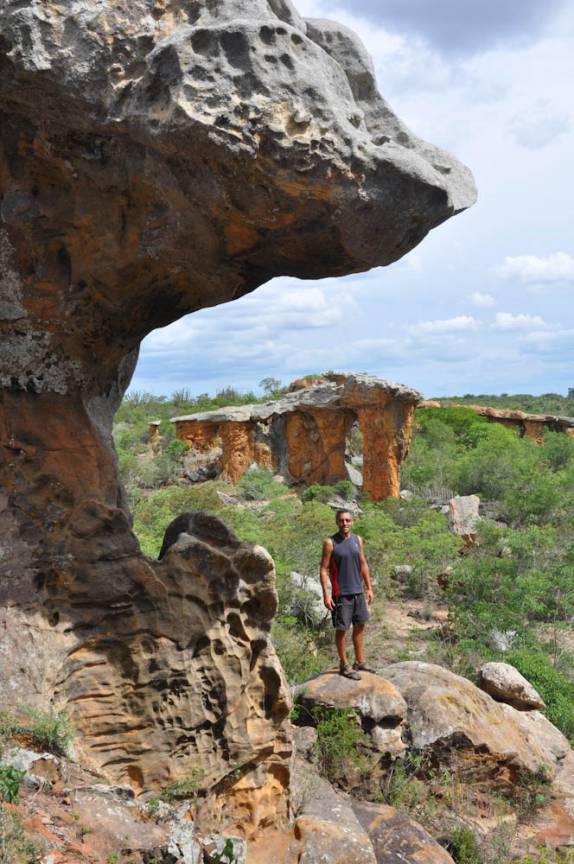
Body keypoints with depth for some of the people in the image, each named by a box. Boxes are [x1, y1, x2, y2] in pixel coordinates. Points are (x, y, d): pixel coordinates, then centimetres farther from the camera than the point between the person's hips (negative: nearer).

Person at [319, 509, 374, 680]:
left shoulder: (358, 540, 6)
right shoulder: (330, 543, -9)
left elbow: (363, 565, 13)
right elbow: (324, 569, -9)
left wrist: (369, 587, 11)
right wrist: (326, 594, -15)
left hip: (358, 592, 6)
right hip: (341, 593, -5)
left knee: (360, 627, 13)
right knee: (341, 629, 2)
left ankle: (359, 662, 25)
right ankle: (344, 665, 14)